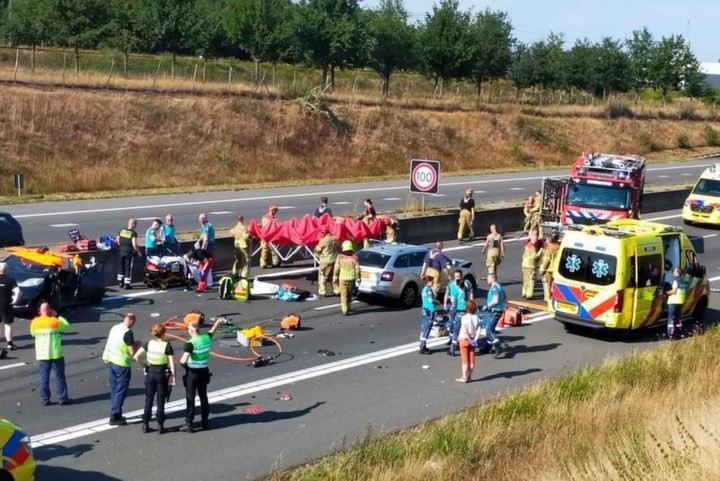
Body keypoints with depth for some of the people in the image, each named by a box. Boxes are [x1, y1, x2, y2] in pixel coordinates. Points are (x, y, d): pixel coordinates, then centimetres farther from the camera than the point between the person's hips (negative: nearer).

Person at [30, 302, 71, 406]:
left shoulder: (35, 323, -3)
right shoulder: (55, 321, -11)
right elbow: (66, 325, 6)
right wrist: (56, 316, 9)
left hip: (42, 355, 3)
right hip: (56, 354, -3)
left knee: (44, 378, 9)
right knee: (60, 377, 6)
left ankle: (45, 399, 11)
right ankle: (63, 398, 9)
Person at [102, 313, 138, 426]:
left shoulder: (115, 328, 5)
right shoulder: (128, 333, -20)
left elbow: (110, 344, 13)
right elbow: (132, 352, -20)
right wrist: (136, 344, -1)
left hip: (112, 362, 8)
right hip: (122, 365, -8)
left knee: (114, 389, 16)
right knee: (121, 391, -1)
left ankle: (116, 414, 26)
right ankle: (114, 417, 0)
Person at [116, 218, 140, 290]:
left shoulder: (121, 231, 4)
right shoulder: (133, 233, -15)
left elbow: (117, 241, 8)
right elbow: (134, 245, -20)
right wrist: (138, 251, -6)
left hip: (121, 251, 6)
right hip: (129, 252, -6)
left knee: (121, 266, 17)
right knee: (128, 268, 2)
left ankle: (120, 282, 25)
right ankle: (127, 284, 4)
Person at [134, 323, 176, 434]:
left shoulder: (148, 344, -5)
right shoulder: (167, 346, -14)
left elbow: (136, 357, -6)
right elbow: (172, 363, -15)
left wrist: (144, 365, 7)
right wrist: (173, 376, -5)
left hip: (150, 372, 2)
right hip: (162, 374, -2)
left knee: (148, 400, 13)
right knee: (160, 401, 7)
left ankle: (145, 425, 17)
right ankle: (160, 426, 11)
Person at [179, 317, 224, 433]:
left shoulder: (190, 343, -20)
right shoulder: (206, 338, -1)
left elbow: (183, 361, -27)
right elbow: (213, 330, 20)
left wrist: (181, 361, -5)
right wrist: (218, 321, 36)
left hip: (192, 372, -6)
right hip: (204, 371, 6)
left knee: (190, 398, 1)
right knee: (203, 397, 17)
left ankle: (189, 424, 4)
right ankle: (205, 422, 24)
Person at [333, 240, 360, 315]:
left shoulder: (340, 257, -6)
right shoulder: (354, 257, -5)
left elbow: (336, 268, -4)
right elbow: (357, 268, -5)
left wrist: (335, 278, 5)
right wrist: (358, 277, 6)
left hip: (342, 279, -2)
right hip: (352, 278, 2)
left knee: (344, 294, 1)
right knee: (349, 294, 20)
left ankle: (345, 310, -9)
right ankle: (347, 307, 32)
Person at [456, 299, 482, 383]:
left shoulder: (464, 318, -16)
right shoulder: (476, 318, -1)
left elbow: (465, 331, -23)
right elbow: (478, 329, -7)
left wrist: (470, 340, -17)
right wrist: (475, 339, -10)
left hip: (464, 339, -5)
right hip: (473, 340, 5)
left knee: (464, 360, 1)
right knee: (471, 359, 10)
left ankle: (464, 377, 3)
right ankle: (469, 377, 14)